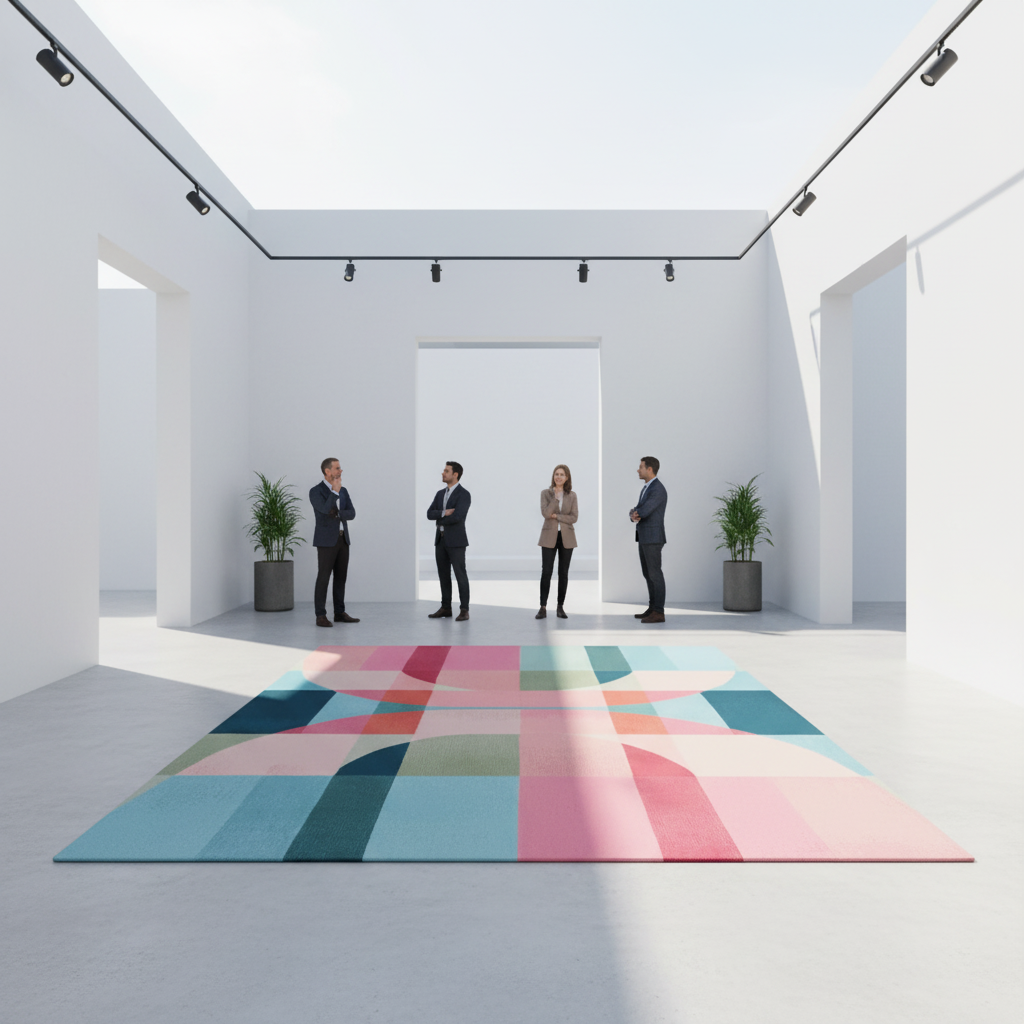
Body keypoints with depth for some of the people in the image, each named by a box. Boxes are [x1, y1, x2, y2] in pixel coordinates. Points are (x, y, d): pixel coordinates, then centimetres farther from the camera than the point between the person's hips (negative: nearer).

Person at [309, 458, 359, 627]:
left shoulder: (343, 491, 12)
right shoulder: (315, 491, -8)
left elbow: (351, 513, 1)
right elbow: (326, 509, -25)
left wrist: (337, 513, -17)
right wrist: (335, 490, -16)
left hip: (342, 539, 6)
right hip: (326, 540, -6)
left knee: (341, 577, 8)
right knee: (323, 578, -6)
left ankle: (340, 613, 15)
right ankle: (321, 616, -1)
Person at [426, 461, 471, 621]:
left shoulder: (464, 494, -11)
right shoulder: (440, 493, 13)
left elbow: (457, 517, -23)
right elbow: (429, 514, 4)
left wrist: (440, 520, -6)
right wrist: (444, 513, -15)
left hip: (456, 541, -7)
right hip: (440, 540, 7)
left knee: (460, 575, -4)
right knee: (443, 575, 10)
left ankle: (464, 610, 2)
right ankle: (446, 608, 18)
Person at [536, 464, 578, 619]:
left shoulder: (572, 495, 4)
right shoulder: (546, 493, 1)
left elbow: (574, 517, -4)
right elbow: (545, 513, -13)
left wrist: (556, 516, -12)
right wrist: (556, 497, -17)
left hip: (566, 537, 2)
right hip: (549, 537, -2)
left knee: (563, 573, 5)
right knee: (546, 572, -7)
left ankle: (560, 607, 13)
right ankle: (543, 608, -3)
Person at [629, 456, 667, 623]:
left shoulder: (658, 490, -17)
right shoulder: (646, 488, 17)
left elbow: (643, 512, -23)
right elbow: (635, 511, 9)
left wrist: (636, 513, 1)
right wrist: (634, 516, -16)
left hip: (653, 538, -10)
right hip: (644, 538, 10)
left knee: (655, 574, -7)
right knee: (648, 574, 12)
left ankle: (658, 613, -3)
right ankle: (652, 608, 19)